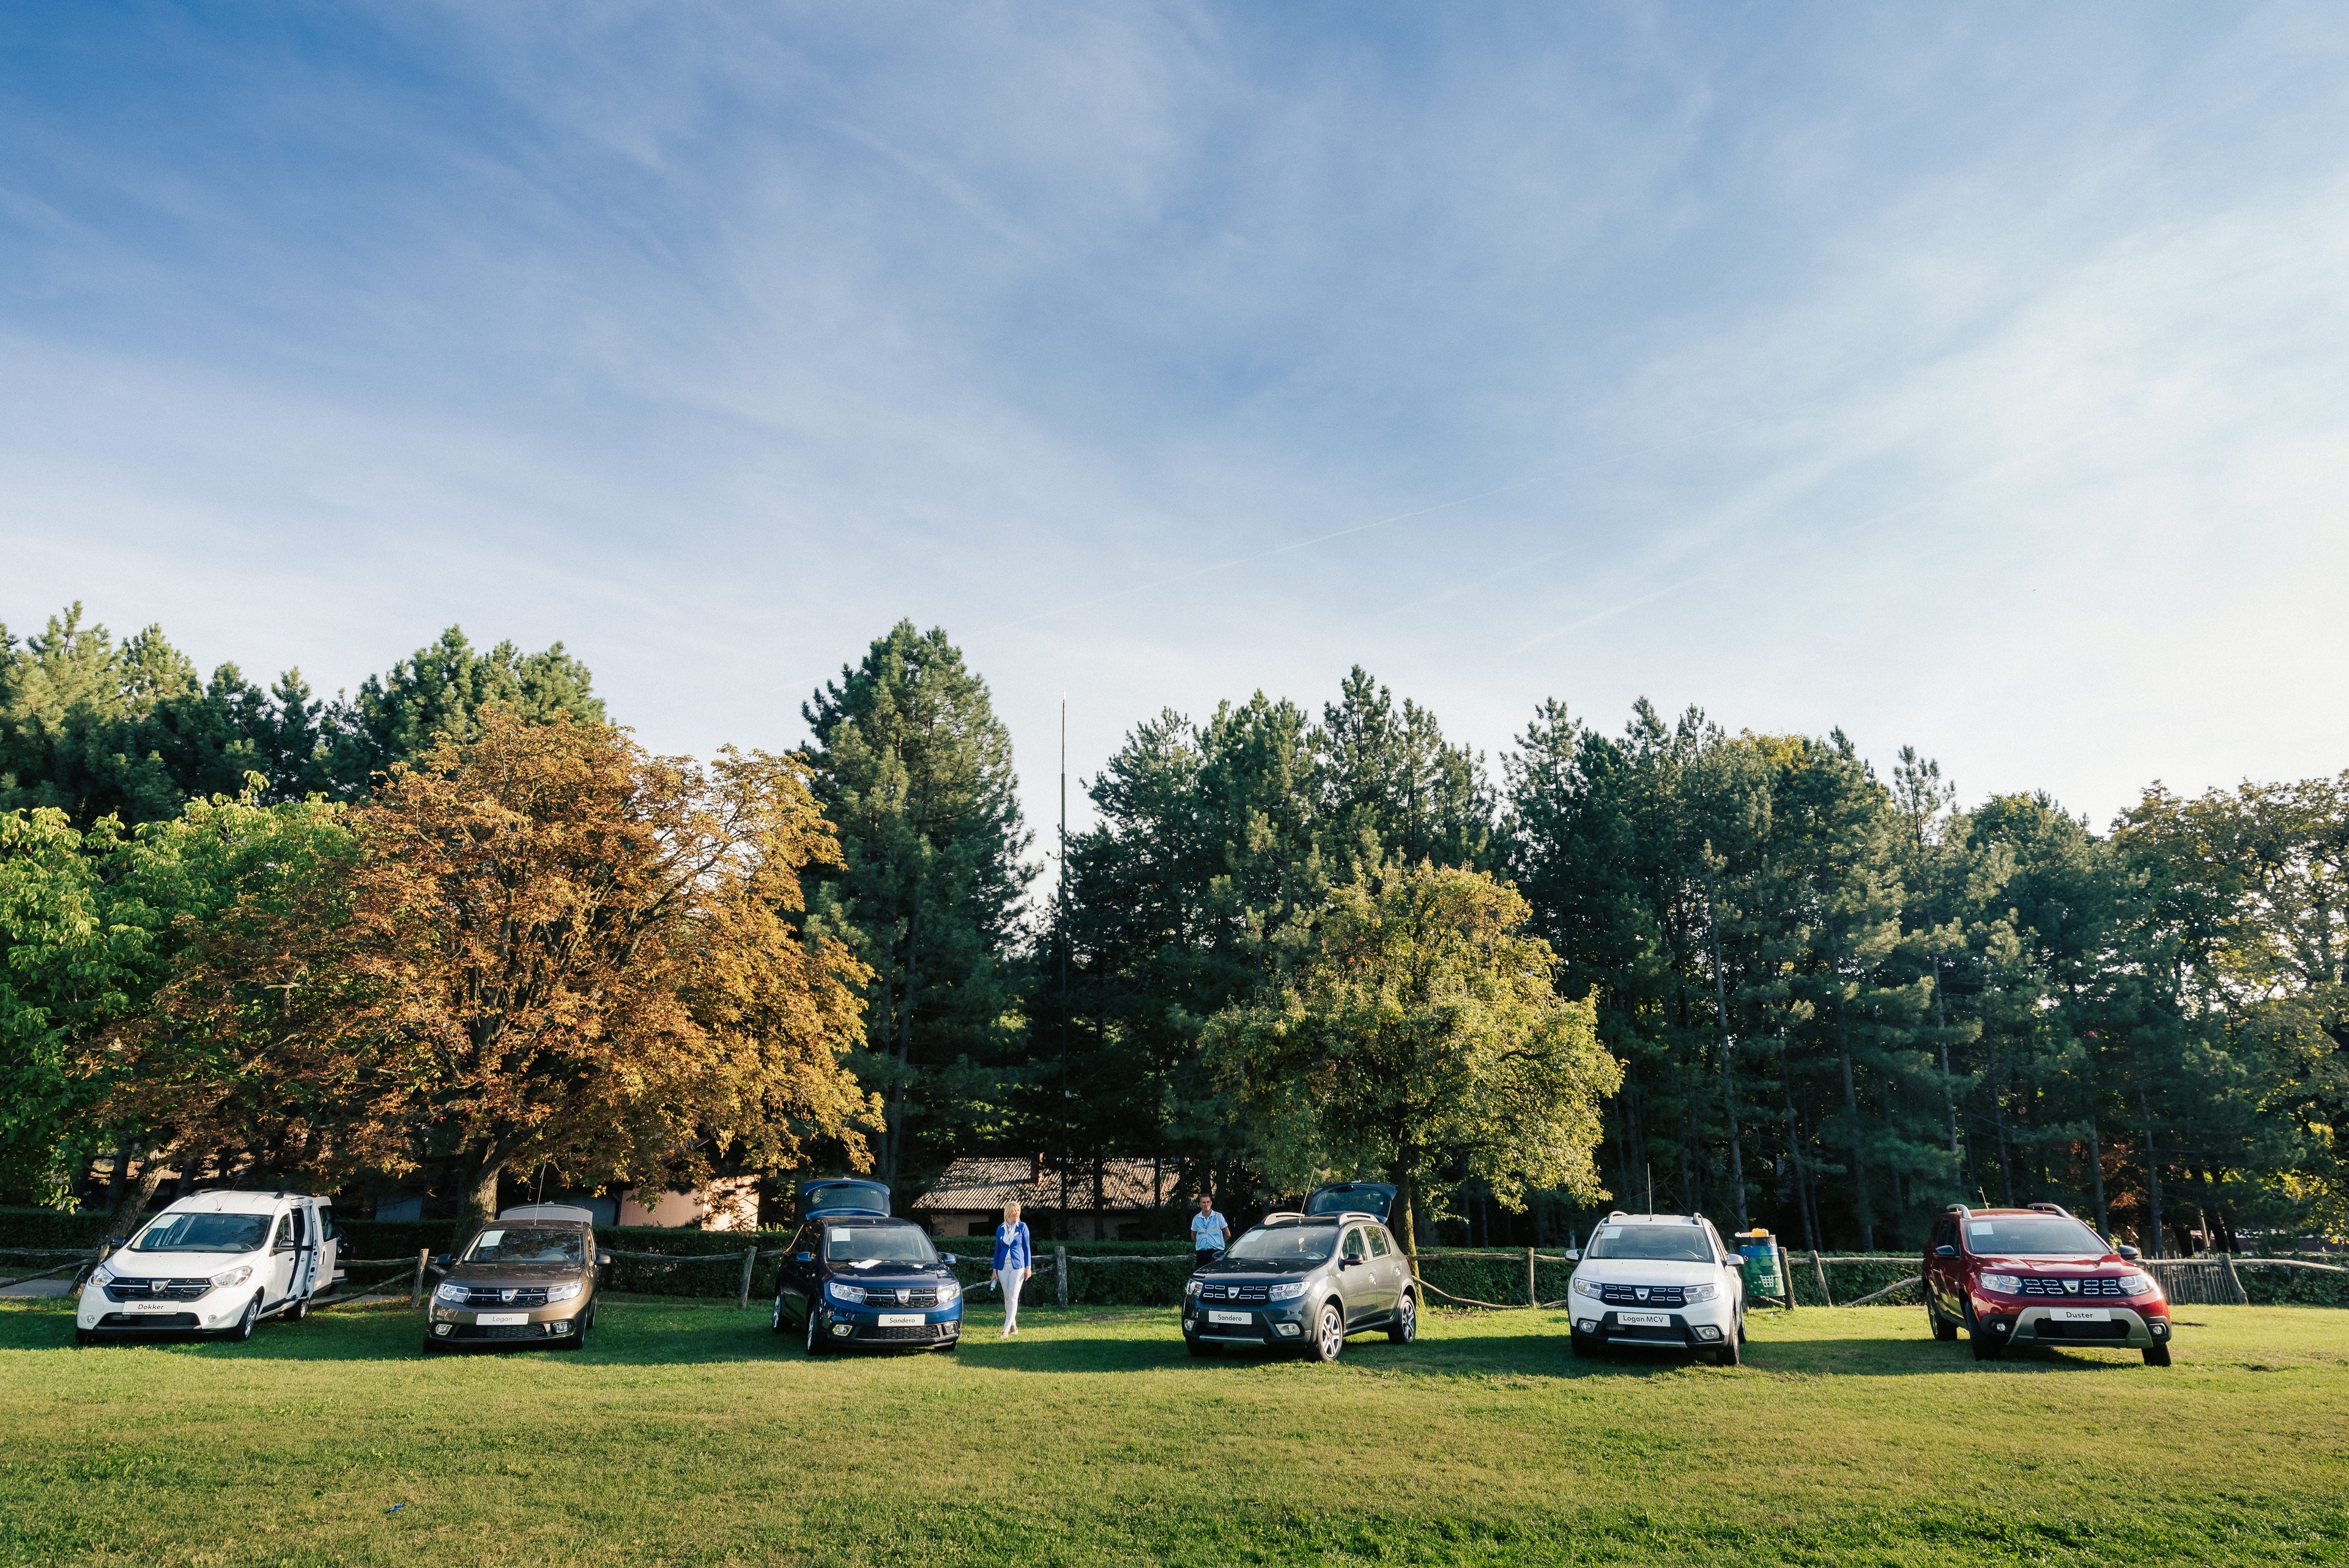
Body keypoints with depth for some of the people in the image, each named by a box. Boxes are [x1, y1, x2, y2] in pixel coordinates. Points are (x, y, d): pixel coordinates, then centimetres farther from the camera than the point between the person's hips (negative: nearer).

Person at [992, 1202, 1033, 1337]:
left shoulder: (1022, 1226, 0)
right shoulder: (1000, 1229, 6)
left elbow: (1027, 1247, 1)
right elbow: (997, 1249, 11)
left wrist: (1028, 1267, -4)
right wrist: (995, 1270, 9)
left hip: (1018, 1266, -3)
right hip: (1003, 1266, 3)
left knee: (1013, 1298, -8)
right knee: (1007, 1298, 9)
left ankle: (1006, 1330, -9)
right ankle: (1013, 1326, 22)